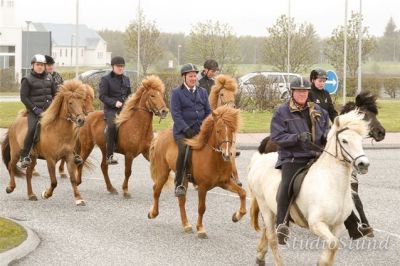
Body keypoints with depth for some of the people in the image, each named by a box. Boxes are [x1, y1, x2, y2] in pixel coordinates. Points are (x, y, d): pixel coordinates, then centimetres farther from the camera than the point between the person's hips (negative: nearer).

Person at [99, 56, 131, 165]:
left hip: (124, 109, 7)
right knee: (112, 125, -32)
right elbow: (102, 96, -5)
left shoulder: (126, 79, 20)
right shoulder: (106, 79, 2)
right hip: (110, 109, -7)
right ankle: (109, 156, -31)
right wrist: (114, 102, -17)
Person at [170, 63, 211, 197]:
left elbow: (208, 112, 16)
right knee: (184, 148, -31)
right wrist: (187, 129, -16)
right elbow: (176, 114, -6)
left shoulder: (202, 92, 18)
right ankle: (178, 184, -22)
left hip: (200, 129, 4)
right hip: (182, 130, -4)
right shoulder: (176, 93, 4)